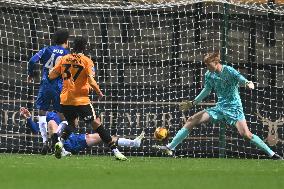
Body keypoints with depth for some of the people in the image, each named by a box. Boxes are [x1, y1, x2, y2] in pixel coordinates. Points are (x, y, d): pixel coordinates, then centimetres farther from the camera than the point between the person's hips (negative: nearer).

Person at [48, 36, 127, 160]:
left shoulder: (64, 59, 6)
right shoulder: (87, 61, -6)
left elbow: (51, 76, 7)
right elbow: (91, 81, -15)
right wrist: (99, 92, 0)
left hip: (65, 99, 4)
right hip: (81, 99, -4)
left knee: (71, 123, 23)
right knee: (96, 124, -1)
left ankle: (60, 143, -4)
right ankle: (115, 150, -5)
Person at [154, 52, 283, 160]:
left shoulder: (229, 71, -15)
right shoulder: (209, 75, 2)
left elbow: (243, 80, -26)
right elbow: (207, 91, 19)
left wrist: (248, 83, -50)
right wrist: (192, 103, 21)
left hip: (234, 107, -6)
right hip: (220, 107, 6)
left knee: (245, 134, -23)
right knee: (192, 121, -3)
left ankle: (272, 154, -12)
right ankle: (170, 148, 1)